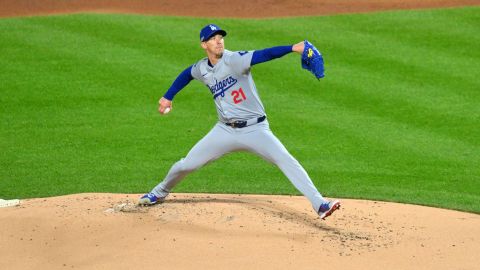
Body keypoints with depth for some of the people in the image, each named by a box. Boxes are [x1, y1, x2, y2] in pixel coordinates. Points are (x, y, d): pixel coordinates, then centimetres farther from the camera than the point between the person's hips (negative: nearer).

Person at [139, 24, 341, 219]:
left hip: (255, 129, -4)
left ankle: (319, 205, -27)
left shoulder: (234, 60, -15)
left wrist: (292, 48, -46)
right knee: (186, 165, 8)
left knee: (287, 161, -23)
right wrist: (168, 97, 29)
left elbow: (263, 55, -31)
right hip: (225, 131, 5)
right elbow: (186, 75, 26)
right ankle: (160, 192, 37)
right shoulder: (201, 69, 2)